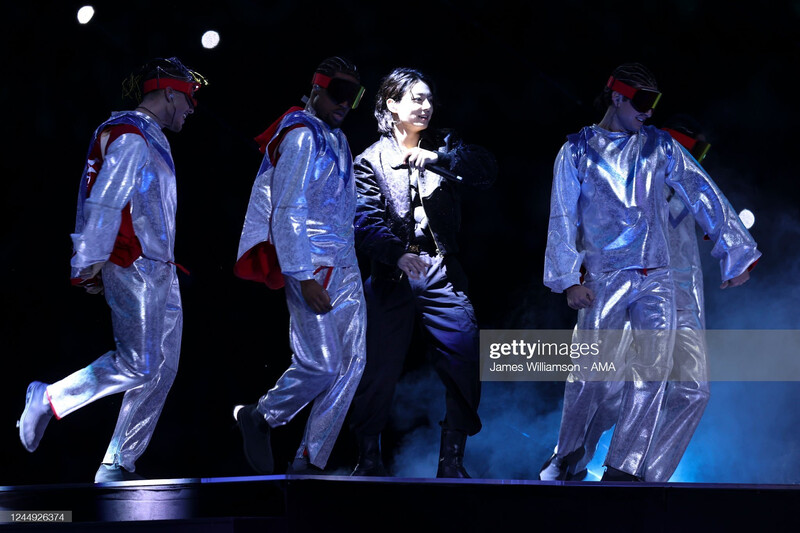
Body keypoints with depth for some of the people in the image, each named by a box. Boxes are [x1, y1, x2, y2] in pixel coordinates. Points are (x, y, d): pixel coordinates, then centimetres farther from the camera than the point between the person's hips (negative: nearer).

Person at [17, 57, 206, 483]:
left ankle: (117, 468, 7)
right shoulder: (130, 135, -10)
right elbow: (104, 203, -17)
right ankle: (49, 400, 1)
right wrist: (90, 263, -19)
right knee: (138, 366, -13)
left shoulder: (152, 139, 22)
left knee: (162, 369, 5)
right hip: (132, 269, -10)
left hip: (159, 271, 10)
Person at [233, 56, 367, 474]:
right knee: (322, 364, -12)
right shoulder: (301, 135, -10)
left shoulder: (336, 138, 18)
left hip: (344, 267, 9)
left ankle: (309, 462, 5)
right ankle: (259, 417, 13)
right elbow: (289, 211, -17)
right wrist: (304, 278, -21)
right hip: (311, 266, -9)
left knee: (351, 362, 1)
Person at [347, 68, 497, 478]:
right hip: (392, 276, -2)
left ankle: (452, 461, 4)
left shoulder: (444, 148, 13)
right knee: (379, 370, 1)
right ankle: (368, 456, 18)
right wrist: (397, 252, -26)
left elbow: (486, 170, -4)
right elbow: (365, 219, -8)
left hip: (442, 276, 2)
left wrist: (438, 159, -18)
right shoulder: (371, 160, 4)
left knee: (464, 364, -7)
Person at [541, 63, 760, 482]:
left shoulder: (660, 147, 12)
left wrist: (735, 253, 8)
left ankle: (622, 469, -4)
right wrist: (569, 280, -6)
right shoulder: (577, 152, 6)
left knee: (652, 369, -9)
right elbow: (563, 218, 3)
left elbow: (703, 196, 12)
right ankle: (567, 452, 14)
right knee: (590, 372, -7)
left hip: (656, 278, 2)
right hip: (604, 278, -2)